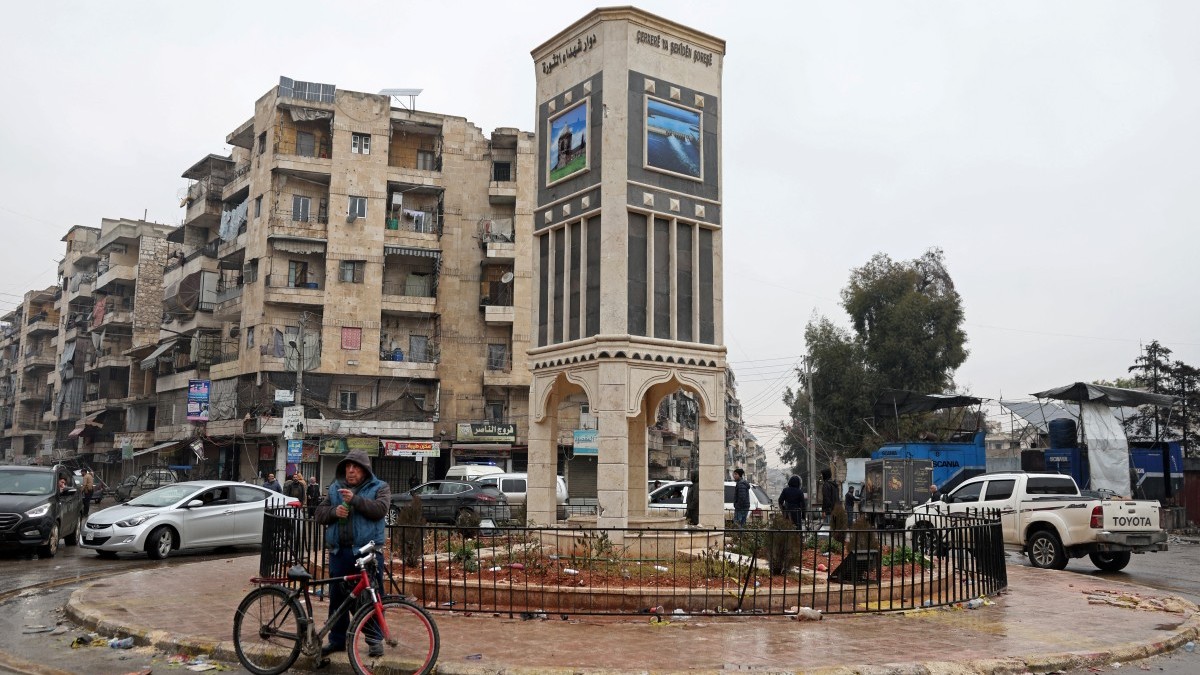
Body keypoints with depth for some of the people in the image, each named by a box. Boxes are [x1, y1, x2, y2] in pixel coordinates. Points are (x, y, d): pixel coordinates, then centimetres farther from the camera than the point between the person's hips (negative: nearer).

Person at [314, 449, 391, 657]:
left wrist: (354, 499, -20)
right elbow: (320, 513, 13)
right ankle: (337, 640, 22)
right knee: (337, 597, 10)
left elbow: (380, 509, -13)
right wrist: (334, 511, -8)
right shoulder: (335, 488, 16)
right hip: (339, 552, 4)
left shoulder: (379, 488, 5)